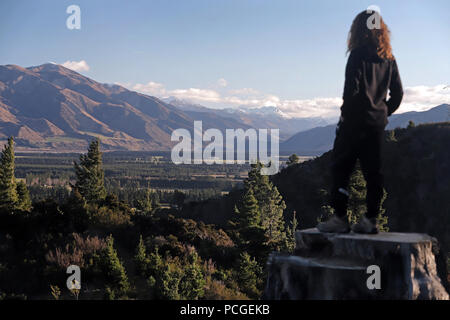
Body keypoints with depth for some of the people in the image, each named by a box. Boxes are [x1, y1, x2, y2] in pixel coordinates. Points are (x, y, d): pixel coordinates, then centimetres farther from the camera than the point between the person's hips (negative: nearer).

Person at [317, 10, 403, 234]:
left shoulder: (358, 55, -9)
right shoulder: (388, 59, 11)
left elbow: (351, 89, -16)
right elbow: (398, 93, 12)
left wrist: (346, 114, -4)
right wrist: (384, 112, 18)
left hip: (355, 121, -6)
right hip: (377, 123, 6)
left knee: (340, 169, 0)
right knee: (373, 171, 8)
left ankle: (340, 218, -2)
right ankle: (371, 220, 10)